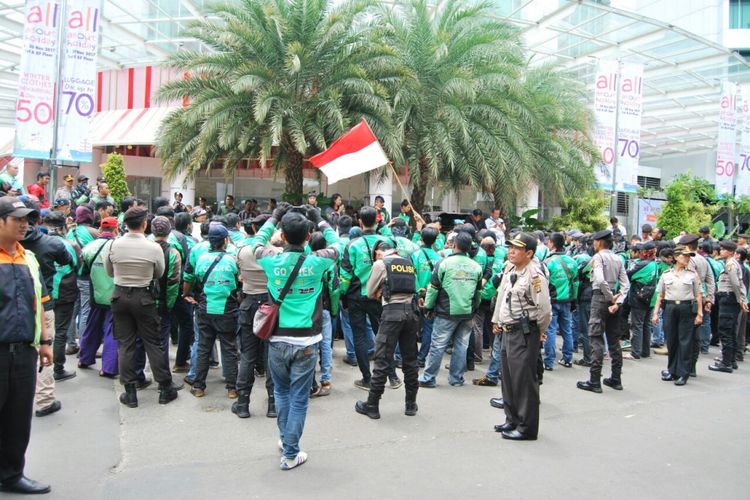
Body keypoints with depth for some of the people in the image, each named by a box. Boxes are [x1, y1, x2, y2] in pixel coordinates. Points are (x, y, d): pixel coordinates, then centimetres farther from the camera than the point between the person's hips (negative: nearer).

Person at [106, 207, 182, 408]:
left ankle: (130, 392, 13)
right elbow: (159, 274, 2)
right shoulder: (154, 248, -12)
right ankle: (165, 388, 14)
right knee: (153, 344, 7)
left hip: (120, 296, 2)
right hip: (143, 297, -2)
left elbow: (110, 272, 8)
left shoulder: (114, 245, -6)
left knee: (125, 344, 9)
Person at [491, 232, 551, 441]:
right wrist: (497, 321, 22)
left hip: (525, 333, -9)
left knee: (523, 379, -3)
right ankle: (512, 420, 33)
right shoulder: (510, 269, 8)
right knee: (508, 378, 17)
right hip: (508, 330, 9)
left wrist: (540, 331, -5)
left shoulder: (534, 275, -19)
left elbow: (545, 309, -19)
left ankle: (527, 428, 10)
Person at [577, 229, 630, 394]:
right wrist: (617, 301, -2)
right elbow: (626, 284, 5)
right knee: (614, 339, 13)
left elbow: (600, 280, -24)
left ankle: (595, 381, -4)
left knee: (596, 338, -5)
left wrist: (611, 298, -13)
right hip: (613, 299, 7)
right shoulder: (618, 259, 12)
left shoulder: (598, 257, -9)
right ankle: (616, 379, 19)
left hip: (600, 297, -7)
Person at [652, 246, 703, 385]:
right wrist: (655, 313, 4)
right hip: (670, 308, 2)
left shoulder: (692, 274, 4)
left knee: (685, 342, -1)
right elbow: (660, 295, 10)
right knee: (671, 341, 8)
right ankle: (672, 371, 22)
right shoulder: (666, 274, 8)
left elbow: (698, 295, 3)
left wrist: (699, 314, -3)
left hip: (687, 309, -2)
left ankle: (682, 374, 7)